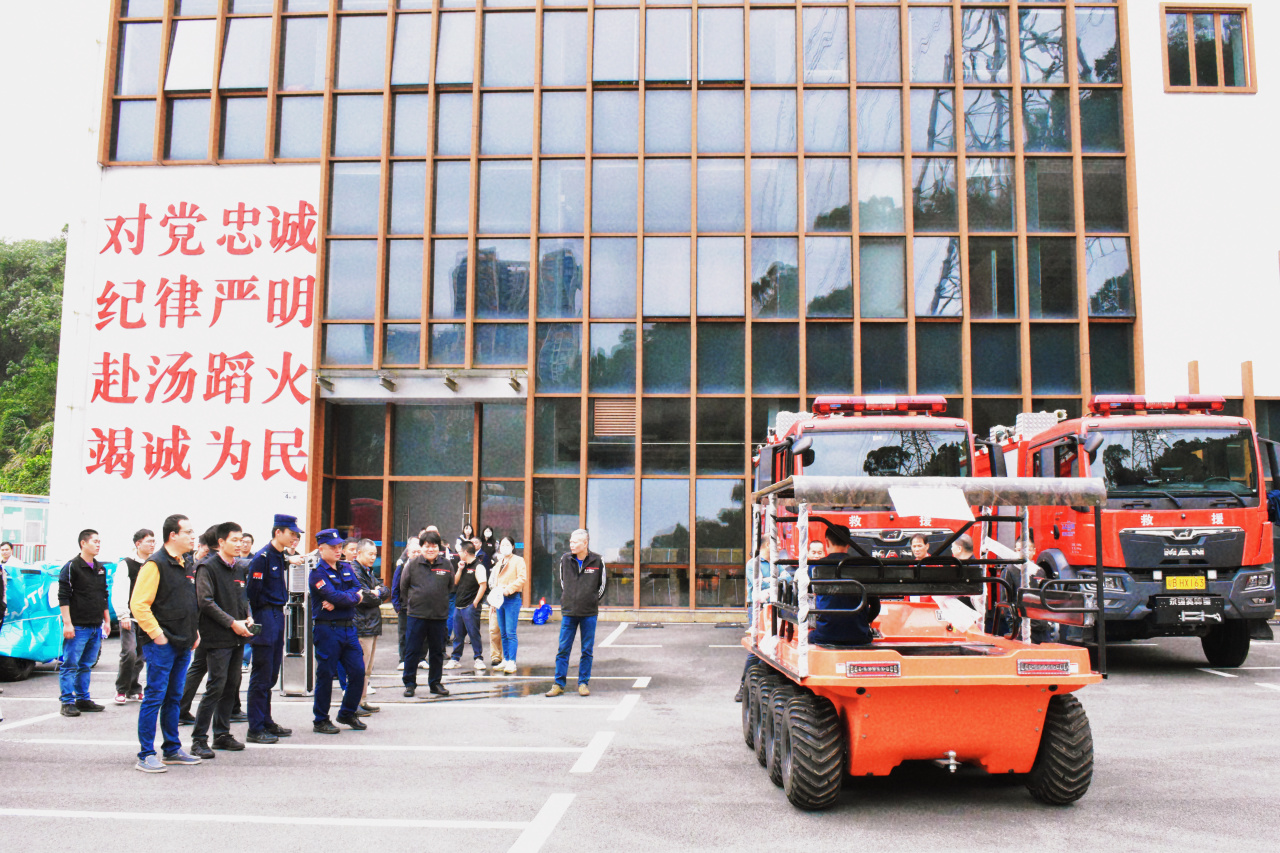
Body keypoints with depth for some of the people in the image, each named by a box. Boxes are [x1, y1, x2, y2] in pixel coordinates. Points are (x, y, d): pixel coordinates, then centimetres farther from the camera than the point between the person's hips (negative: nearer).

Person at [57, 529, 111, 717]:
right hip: (77, 626, -7)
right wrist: (67, 623, -16)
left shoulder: (100, 568, 15)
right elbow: (63, 597, -11)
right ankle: (68, 702, 2)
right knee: (70, 665, -2)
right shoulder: (72, 566, -7)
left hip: (96, 627, 7)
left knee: (86, 665, 12)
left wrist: (107, 620, 19)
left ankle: (83, 699, 18)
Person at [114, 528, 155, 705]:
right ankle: (121, 690, 3)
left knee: (141, 656, 8)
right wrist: (123, 615, -13)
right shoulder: (127, 564, -4)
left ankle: (134, 689, 19)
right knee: (129, 653, -12)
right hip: (130, 617, -5)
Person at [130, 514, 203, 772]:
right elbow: (139, 605, -17)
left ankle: (172, 750, 22)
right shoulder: (156, 564, -12)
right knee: (155, 697, -4)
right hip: (162, 644, -8)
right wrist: (156, 634, -17)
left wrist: (194, 631, 16)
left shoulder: (185, 565, 15)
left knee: (174, 698, 14)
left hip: (183, 644, 8)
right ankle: (146, 755, 2)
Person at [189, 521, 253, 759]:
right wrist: (232, 623, -15)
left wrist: (248, 617, 4)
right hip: (217, 638, -7)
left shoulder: (238, 568, 15)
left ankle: (222, 734, 20)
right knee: (216, 687, -9)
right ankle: (199, 739, -2)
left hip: (237, 637, 7)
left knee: (232, 686, 10)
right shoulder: (207, 567, -7)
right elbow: (206, 602, -14)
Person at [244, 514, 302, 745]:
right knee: (261, 677, -3)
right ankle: (255, 729, 3)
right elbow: (252, 591, -16)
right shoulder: (262, 557, -15)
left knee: (271, 675, 14)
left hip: (277, 616, 9)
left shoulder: (282, 557, 12)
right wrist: (260, 619, -10)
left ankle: (266, 722, 23)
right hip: (265, 619, -9)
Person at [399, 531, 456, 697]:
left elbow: (452, 586, 15)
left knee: (437, 651, 10)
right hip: (416, 615, -2)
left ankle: (435, 683, 22)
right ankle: (410, 683, 14)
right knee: (412, 651, 3)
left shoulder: (447, 565, 3)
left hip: (440, 616, 2)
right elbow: (403, 587, 9)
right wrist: (410, 604, 10)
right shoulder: (412, 564, 0)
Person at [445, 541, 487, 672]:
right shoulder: (464, 566, 16)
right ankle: (455, 659, 20)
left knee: (473, 633, -4)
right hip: (460, 606, 8)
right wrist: (460, 570, 4)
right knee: (458, 634, 12)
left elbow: (483, 585, -16)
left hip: (471, 607, -8)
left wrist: (475, 603, -16)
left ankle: (479, 659, 5)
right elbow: (456, 582, 18)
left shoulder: (478, 566, -11)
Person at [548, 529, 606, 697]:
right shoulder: (565, 560, 2)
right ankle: (559, 684, 8)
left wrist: (593, 601, 8)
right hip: (568, 612, 1)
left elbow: (602, 585, 9)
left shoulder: (597, 561, -3)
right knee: (563, 649, 1)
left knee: (587, 650, 5)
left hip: (589, 613, -1)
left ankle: (583, 683, 15)